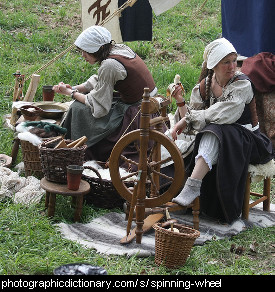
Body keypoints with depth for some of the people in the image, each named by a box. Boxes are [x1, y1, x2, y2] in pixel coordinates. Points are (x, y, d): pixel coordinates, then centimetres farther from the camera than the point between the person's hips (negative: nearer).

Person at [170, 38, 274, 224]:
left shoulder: (242, 84, -12)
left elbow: (223, 115, -24)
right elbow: (190, 118, 4)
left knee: (215, 133, -36)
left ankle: (192, 187, -49)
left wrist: (189, 118, -18)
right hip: (212, 137, 6)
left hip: (246, 141, -5)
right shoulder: (204, 85, 4)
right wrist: (181, 103, -14)